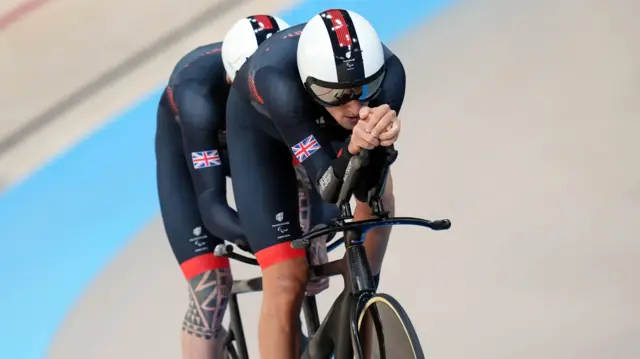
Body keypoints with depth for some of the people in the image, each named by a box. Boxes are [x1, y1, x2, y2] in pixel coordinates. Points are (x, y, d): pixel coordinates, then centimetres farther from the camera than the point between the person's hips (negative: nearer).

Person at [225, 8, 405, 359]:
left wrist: (379, 135, -57)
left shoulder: (388, 73, -37)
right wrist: (355, 146, -62)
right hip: (261, 129, -3)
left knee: (376, 192, -25)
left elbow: (368, 187, -36)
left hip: (325, 123, 3)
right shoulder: (279, 82, -45)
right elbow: (329, 188, -42)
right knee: (286, 285, -11)